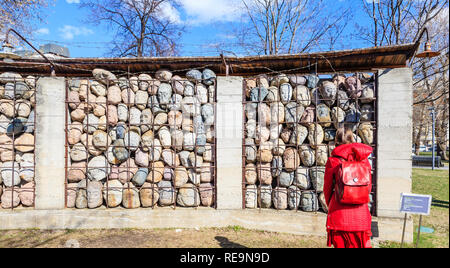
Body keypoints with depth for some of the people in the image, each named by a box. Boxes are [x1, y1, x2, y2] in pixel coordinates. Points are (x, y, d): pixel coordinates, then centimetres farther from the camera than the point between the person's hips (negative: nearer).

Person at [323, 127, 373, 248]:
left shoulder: (332, 160, -7)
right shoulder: (363, 159, 0)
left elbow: (327, 187, 1)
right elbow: (368, 185, 9)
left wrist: (330, 205, 18)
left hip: (339, 210, -2)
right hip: (360, 211, 3)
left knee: (339, 244, 10)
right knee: (362, 244, 15)